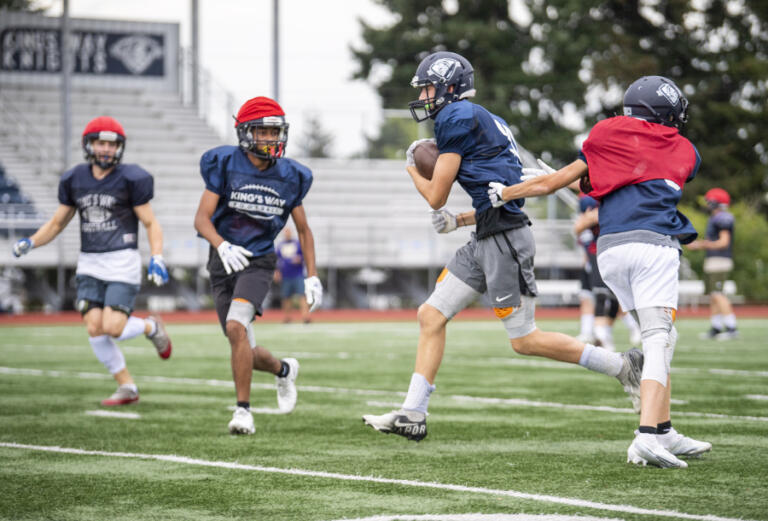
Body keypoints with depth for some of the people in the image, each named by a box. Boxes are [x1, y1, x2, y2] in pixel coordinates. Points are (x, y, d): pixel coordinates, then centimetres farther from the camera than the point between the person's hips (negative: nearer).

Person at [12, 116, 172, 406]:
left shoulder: (130, 179, -5)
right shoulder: (74, 180, 7)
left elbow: (151, 223, -3)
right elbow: (57, 224, 15)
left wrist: (157, 259, -17)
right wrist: (29, 243, -2)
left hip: (123, 262, -4)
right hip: (90, 265, 4)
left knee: (113, 328, -15)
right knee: (94, 329, -7)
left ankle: (151, 327, 18)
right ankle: (127, 387, 8)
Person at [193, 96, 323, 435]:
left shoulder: (290, 177, 0)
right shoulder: (225, 165, -7)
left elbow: (303, 230, 12)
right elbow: (202, 219, -11)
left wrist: (312, 277, 5)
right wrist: (222, 246, -31)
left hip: (258, 262, -1)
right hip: (224, 262, 1)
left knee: (236, 327, -26)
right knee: (243, 349, 6)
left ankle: (243, 409, -18)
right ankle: (284, 370, 39)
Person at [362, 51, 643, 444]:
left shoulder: (457, 118, -8)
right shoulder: (483, 121, 21)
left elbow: (436, 196, -7)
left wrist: (412, 167, 12)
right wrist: (458, 221, 20)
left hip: (504, 238, -10)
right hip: (487, 239, 10)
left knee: (525, 340, -4)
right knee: (431, 316, 7)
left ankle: (623, 366, 4)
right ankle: (412, 415, 7)